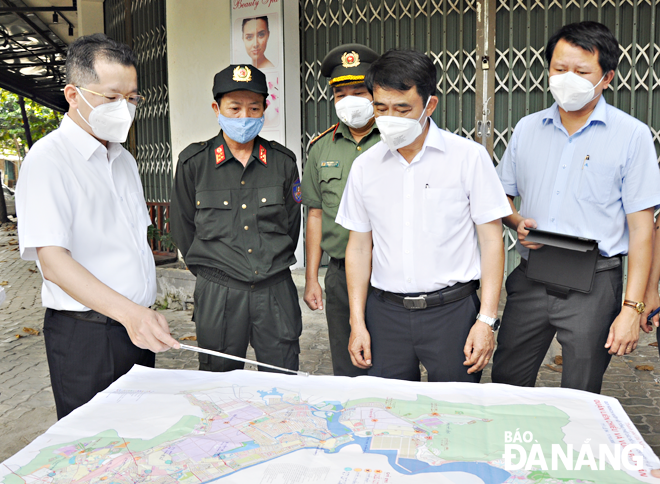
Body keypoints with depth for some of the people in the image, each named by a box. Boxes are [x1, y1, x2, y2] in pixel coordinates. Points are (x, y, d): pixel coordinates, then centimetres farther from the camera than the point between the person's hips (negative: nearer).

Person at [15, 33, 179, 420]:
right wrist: (128, 311, -34)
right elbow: (52, 259, -22)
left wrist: (146, 314, 13)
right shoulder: (48, 159, -13)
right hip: (85, 334, -7)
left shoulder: (124, 159, 13)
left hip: (139, 328, 8)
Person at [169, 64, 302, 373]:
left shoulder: (283, 161, 4)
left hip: (276, 290, 1)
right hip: (217, 292, -1)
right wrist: (211, 270, 8)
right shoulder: (193, 162, -1)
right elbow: (183, 227, 7)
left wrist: (272, 265, 10)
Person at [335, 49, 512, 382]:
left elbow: (491, 240, -3)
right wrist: (357, 322, 6)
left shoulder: (469, 157, -3)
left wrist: (486, 320, -9)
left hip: (452, 310, -2)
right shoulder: (365, 166, 6)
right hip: (386, 312, 3)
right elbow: (359, 246, 10)